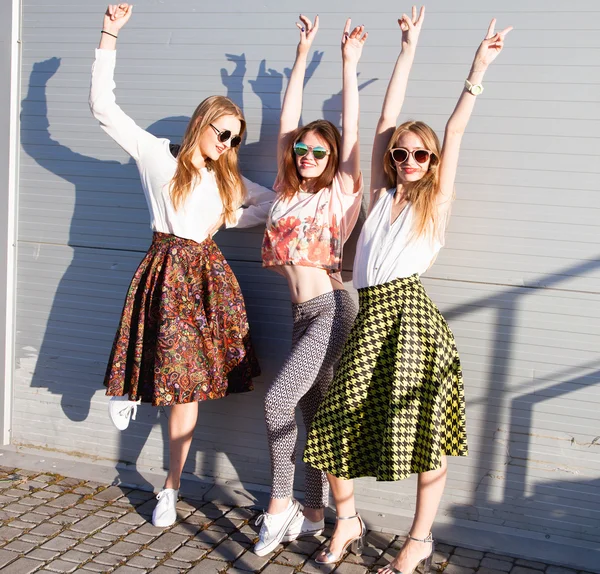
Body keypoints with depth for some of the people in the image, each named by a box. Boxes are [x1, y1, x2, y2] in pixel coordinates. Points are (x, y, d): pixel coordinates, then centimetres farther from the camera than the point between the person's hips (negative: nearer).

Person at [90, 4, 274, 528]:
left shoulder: (227, 179, 16)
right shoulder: (156, 154, 4)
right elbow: (103, 106, -2)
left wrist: (229, 219, 3)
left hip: (206, 273, 3)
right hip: (165, 269, -3)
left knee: (189, 384, 3)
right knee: (182, 377, -7)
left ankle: (172, 487, 13)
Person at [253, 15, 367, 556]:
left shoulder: (340, 192, -1)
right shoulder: (289, 191, 12)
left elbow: (351, 131, -6)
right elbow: (288, 121, 10)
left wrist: (350, 63, -3)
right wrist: (302, 55, 10)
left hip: (331, 309, -6)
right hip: (302, 312, 6)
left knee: (279, 399, -15)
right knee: (312, 410, 10)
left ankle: (281, 506, 0)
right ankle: (313, 514, 20)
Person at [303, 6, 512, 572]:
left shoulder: (436, 201, 11)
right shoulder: (381, 196, 17)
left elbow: (454, 133, 7)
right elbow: (386, 121, 16)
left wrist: (477, 72, 5)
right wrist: (408, 49, 17)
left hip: (408, 310, -3)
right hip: (369, 315, 4)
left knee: (423, 430, -2)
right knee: (337, 421, 1)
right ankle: (347, 522, 23)